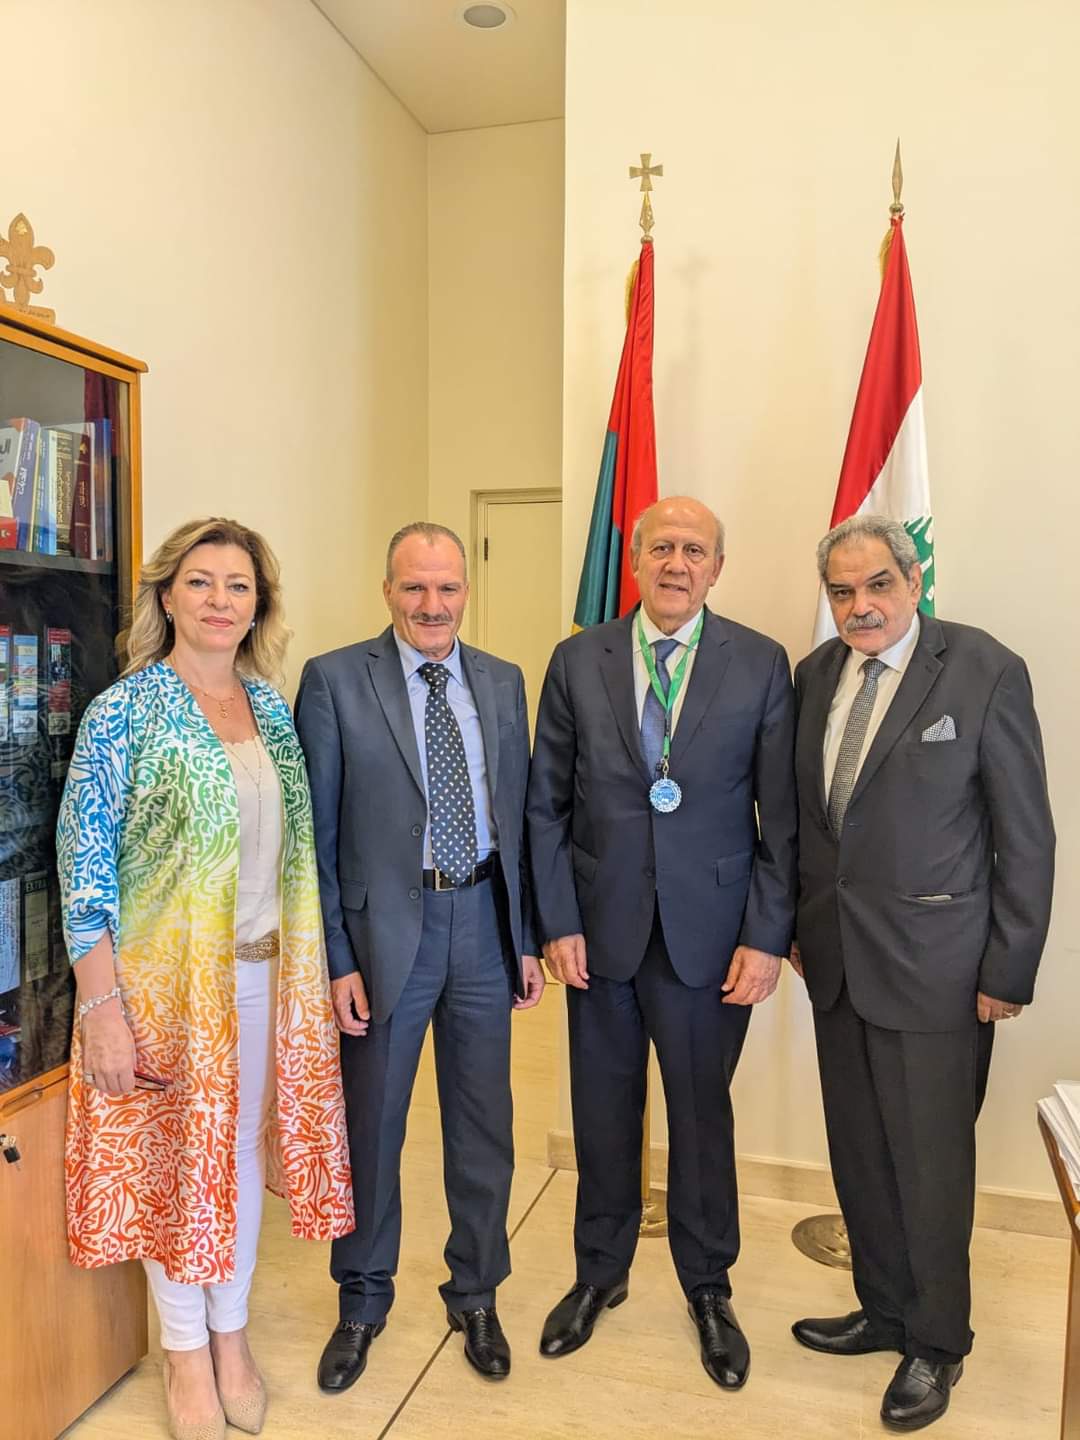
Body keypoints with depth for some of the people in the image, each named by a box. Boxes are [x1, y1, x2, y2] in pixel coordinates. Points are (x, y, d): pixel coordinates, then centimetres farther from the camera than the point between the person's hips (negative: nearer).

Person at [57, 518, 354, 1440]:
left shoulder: (273, 708, 4)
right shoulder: (124, 710, -10)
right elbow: (84, 859, -12)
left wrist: (321, 967, 9)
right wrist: (101, 1005, -15)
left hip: (264, 970, 5)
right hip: (163, 975, -4)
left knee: (243, 1146, 16)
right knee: (169, 1154, 11)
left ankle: (232, 1331, 37)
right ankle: (186, 1347, 33)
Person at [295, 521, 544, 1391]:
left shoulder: (503, 683, 5)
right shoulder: (334, 680, -7)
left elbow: (519, 818, 8)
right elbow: (317, 832, -7)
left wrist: (527, 938, 7)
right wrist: (335, 958, -9)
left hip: (484, 922, 3)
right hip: (383, 927, -3)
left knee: (483, 1124, 15)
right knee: (372, 1125, 14)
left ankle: (476, 1295, 39)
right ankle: (362, 1303, 38)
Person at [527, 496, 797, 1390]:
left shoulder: (762, 665, -3)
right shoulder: (578, 662, -1)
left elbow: (780, 814, -3)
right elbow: (547, 805, 1)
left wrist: (767, 937, -7)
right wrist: (558, 921, -3)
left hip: (709, 935, -1)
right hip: (601, 930, 1)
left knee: (702, 1114, 13)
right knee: (604, 1113, 16)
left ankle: (709, 1289, 37)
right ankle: (600, 1275, 40)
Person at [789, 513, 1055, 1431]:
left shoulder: (986, 672, -12)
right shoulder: (815, 675, 4)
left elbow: (1027, 837, -10)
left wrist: (1009, 974, -9)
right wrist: (799, 926, 10)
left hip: (933, 968, -5)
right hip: (838, 961, 5)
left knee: (931, 1164, 9)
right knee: (859, 1157, 18)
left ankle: (937, 1343, 32)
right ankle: (884, 1311, 40)